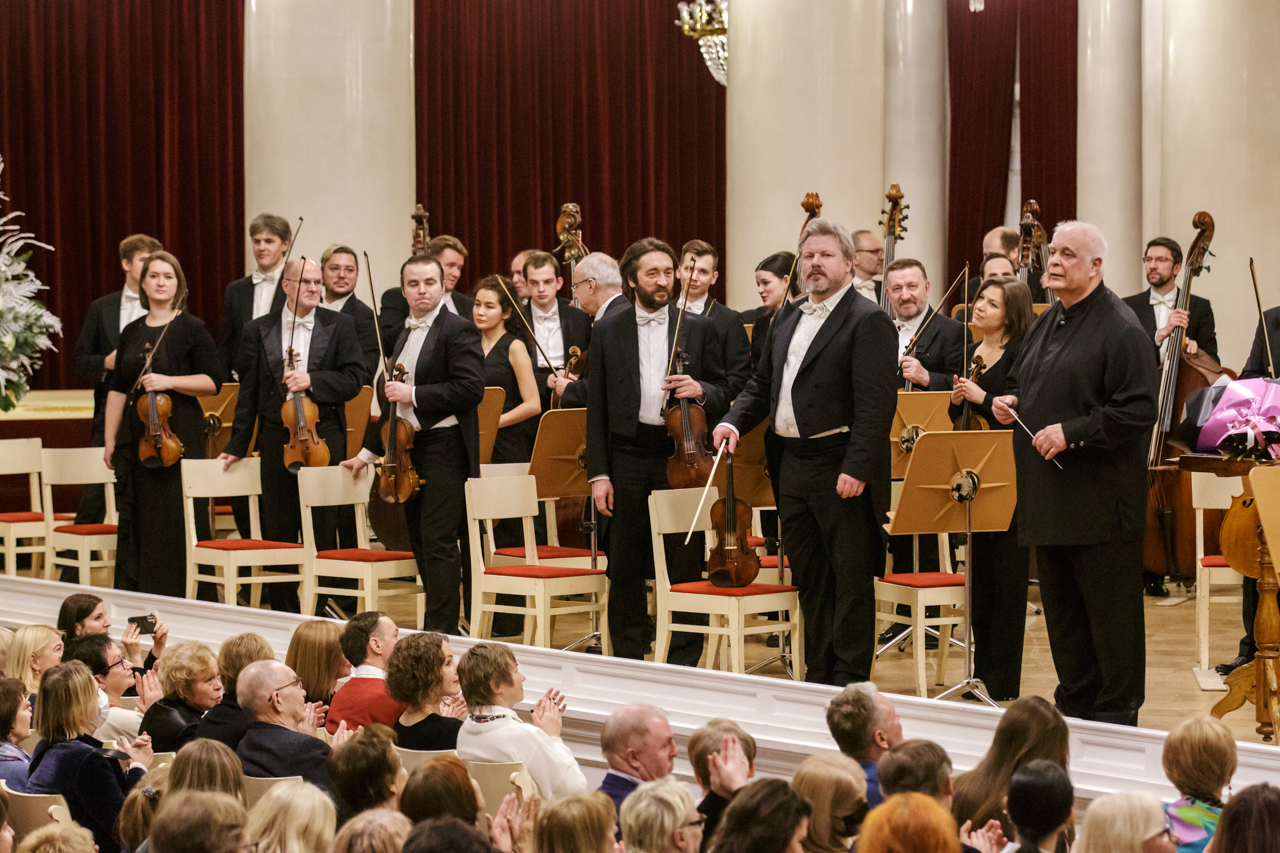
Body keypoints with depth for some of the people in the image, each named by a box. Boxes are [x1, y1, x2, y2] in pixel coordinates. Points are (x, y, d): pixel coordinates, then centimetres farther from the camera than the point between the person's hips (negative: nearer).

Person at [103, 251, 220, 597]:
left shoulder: (191, 329, -1)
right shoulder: (132, 332, 14)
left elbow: (212, 383, -5)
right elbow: (118, 389, 17)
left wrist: (169, 381, -17)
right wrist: (110, 439, 12)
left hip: (178, 432, -5)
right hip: (135, 433, 5)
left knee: (175, 517, -7)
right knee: (135, 516, 4)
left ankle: (180, 601, -4)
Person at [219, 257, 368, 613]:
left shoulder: (339, 326, 4)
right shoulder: (259, 330, 7)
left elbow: (354, 379, -3)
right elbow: (248, 392, 8)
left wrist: (313, 380, -16)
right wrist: (238, 445, 5)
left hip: (323, 437, -2)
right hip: (276, 437, 2)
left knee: (322, 529, 0)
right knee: (278, 528, 6)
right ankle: (283, 611, 14)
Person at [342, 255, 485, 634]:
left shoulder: (458, 330, -8)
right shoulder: (399, 333, 18)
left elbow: (471, 389, -19)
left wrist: (413, 394, -18)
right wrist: (369, 451, 26)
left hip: (444, 446, -9)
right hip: (407, 447, 9)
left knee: (438, 541, -11)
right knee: (420, 541, 10)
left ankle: (440, 630, -10)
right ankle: (442, 624, 17)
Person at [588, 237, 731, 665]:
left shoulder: (699, 328, 7)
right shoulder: (607, 332, 6)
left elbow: (722, 393, 11)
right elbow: (597, 407, 5)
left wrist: (699, 390, -13)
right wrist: (598, 473, -2)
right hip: (628, 457, 1)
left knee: (686, 563, 0)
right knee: (626, 568, 6)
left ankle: (684, 665, 8)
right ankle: (628, 662, 16)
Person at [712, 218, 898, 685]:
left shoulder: (868, 322, -9)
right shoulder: (785, 322, 17)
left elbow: (877, 402, -16)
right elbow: (762, 385, 24)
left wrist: (857, 469, -22)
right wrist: (735, 420, 3)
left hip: (842, 470, -8)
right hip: (794, 467, 8)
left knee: (850, 580, -2)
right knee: (810, 579, 14)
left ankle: (849, 684, 3)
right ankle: (818, 677, 22)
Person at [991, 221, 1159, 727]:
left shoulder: (1119, 329, -12)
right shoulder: (1046, 325, 15)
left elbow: (1138, 412, -18)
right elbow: (1022, 384, 29)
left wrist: (1072, 433, -21)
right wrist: (1007, 402, 7)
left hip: (1099, 500, -9)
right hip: (1049, 496, 9)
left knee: (1110, 610, -2)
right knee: (1061, 609, 15)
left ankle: (1116, 713, 7)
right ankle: (1075, 702, 25)